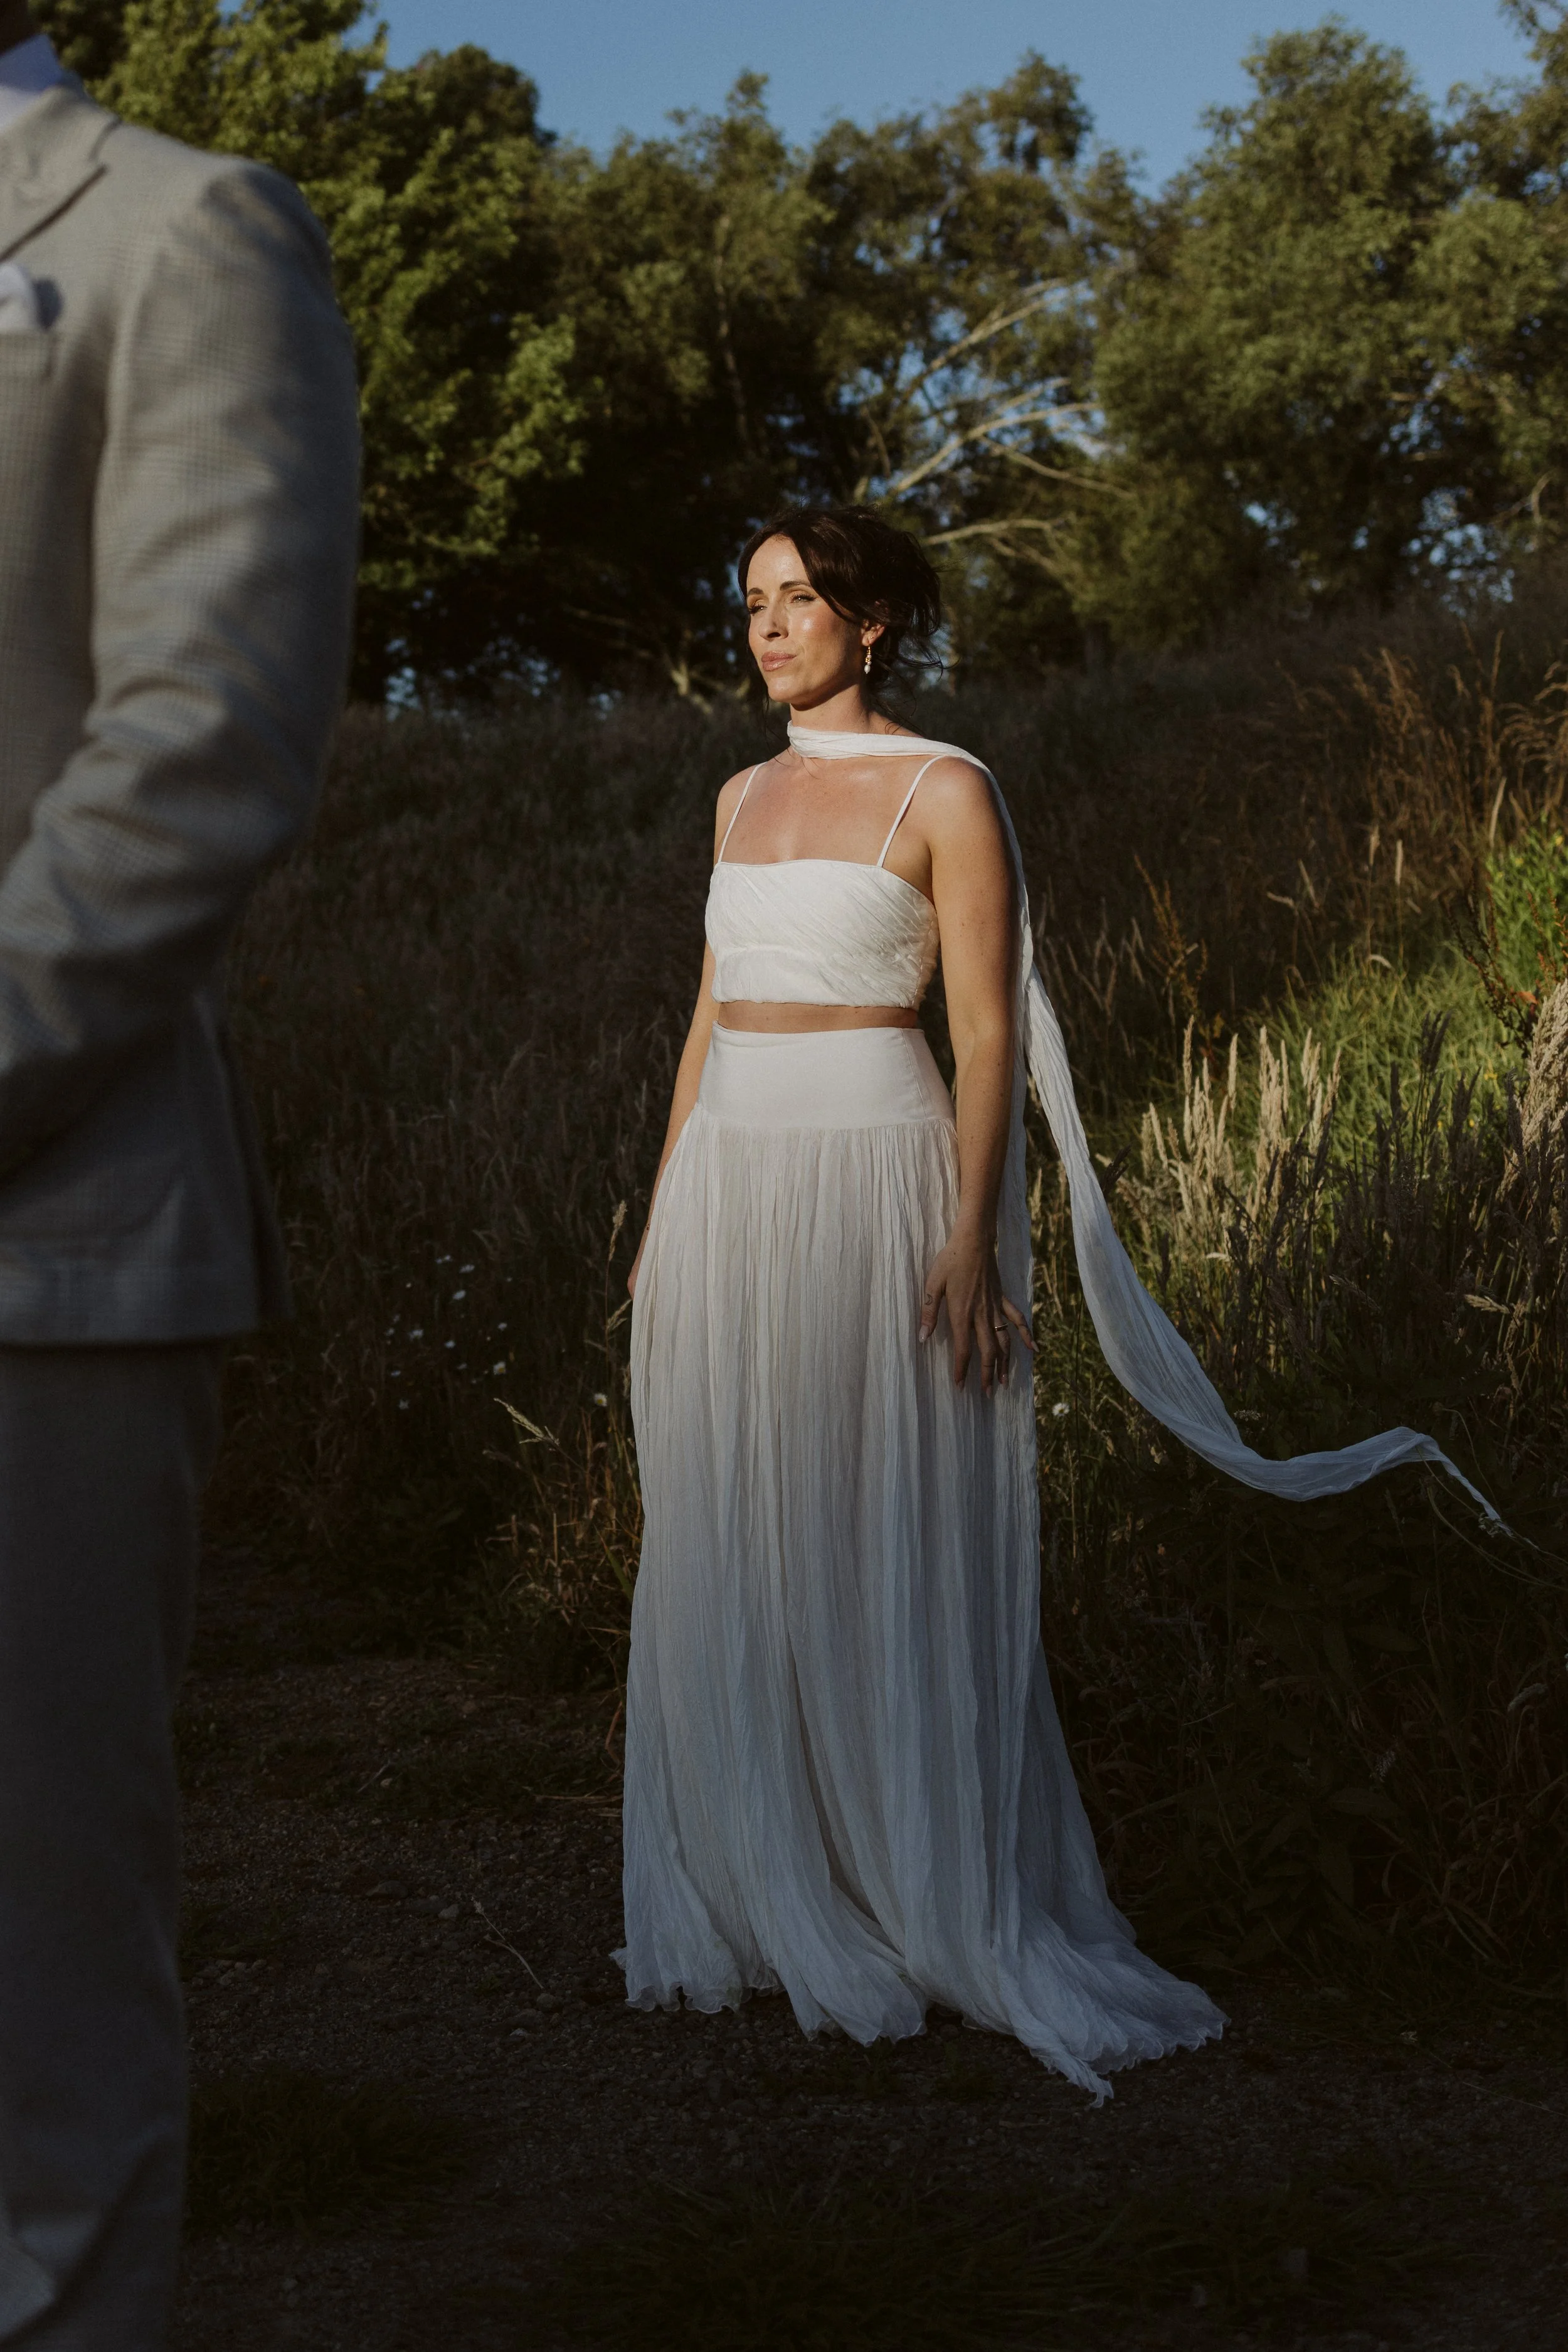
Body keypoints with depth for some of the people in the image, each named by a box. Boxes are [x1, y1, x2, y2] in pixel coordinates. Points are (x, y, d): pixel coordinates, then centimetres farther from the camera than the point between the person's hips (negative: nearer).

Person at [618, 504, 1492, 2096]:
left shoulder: (944, 791, -4)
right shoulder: (744, 799, 15)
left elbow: (990, 1036, -8)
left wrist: (971, 1240, -16)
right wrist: (660, 1220, 15)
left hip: (873, 1176, -6)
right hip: (730, 1184, 7)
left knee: (889, 1558, -3)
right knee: (725, 1566, 7)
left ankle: (955, 1920, 8)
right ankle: (761, 1915, 18)